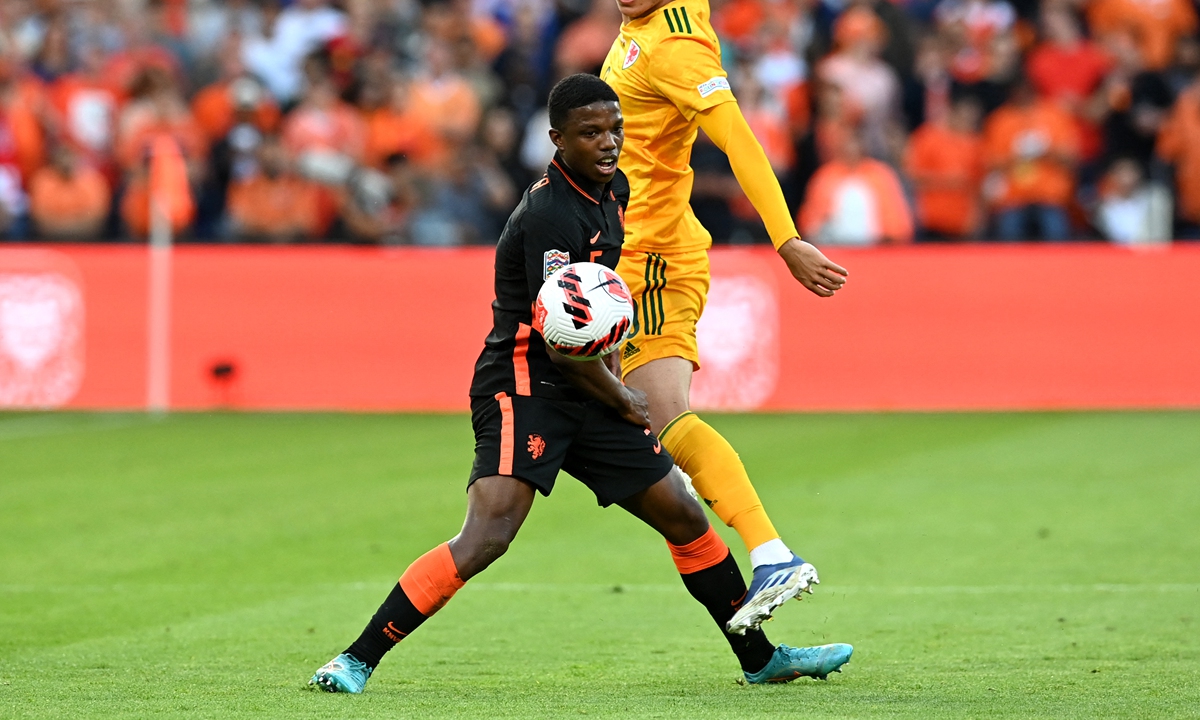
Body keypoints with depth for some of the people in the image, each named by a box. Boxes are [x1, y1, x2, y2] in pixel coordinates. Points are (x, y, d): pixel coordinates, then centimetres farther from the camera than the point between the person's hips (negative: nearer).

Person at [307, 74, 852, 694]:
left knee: (683, 516, 12)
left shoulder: (612, 190, 10)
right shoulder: (549, 214, -20)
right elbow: (562, 344, -20)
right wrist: (623, 402, -5)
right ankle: (357, 661, -19)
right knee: (486, 537, -24)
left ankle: (761, 659, 25)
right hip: (522, 387, -9)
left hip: (582, 393, 9)